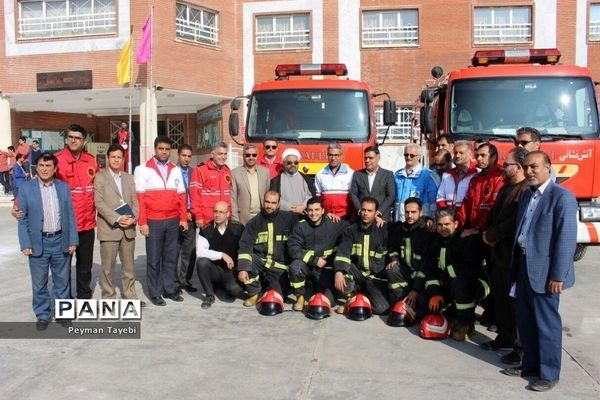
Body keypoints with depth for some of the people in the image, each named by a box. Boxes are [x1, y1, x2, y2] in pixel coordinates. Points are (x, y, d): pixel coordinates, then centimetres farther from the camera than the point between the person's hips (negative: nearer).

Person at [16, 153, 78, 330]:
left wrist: (73, 240, -1)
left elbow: (70, 216, 3)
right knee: (39, 284, 9)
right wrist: (25, 244, -8)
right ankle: (42, 315, 24)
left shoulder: (64, 187, 3)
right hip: (38, 243, -1)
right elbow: (22, 219, -2)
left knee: (62, 281, 13)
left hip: (61, 241, 2)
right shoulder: (26, 188, -2)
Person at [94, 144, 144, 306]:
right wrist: (117, 219, -17)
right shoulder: (100, 176, 0)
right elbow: (99, 202, -10)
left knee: (128, 265, 11)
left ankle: (130, 296, 20)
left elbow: (135, 201, 10)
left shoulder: (129, 177, 15)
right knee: (108, 266, 3)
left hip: (128, 228, 5)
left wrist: (133, 218, -7)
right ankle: (109, 298, 13)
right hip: (109, 228, -4)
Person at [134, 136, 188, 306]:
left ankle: (169, 289, 22)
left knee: (171, 257, 10)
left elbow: (181, 196, 11)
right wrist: (142, 222, -10)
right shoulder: (143, 169, -2)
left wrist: (183, 218, 5)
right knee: (154, 258, 5)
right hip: (153, 222, -3)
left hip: (173, 221, 4)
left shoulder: (176, 170, 9)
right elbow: (139, 198, -5)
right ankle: (155, 293, 15)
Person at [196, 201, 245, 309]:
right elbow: (200, 252, -19)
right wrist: (222, 255, -24)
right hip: (214, 269, 0)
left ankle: (224, 286, 13)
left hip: (231, 270, 0)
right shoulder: (206, 230, -7)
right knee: (201, 262, -31)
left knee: (236, 291, -28)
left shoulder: (238, 228, -4)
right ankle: (209, 295, -9)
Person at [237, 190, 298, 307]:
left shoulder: (288, 218, -1)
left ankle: (268, 282, 25)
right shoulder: (254, 222, 1)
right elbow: (245, 246, -9)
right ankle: (254, 294, -3)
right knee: (245, 262, -29)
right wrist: (242, 269, -21)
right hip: (259, 261, 1)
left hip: (280, 266, -1)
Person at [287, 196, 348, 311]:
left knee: (328, 301, -9)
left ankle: (318, 286, 28)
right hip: (307, 265, -1)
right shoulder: (300, 226, -6)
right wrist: (314, 260, -20)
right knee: (295, 266, -33)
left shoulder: (334, 224, -5)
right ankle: (300, 297, -7)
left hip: (326, 268, 1)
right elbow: (293, 249, -13)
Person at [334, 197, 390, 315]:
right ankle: (350, 298, -4)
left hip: (376, 277, -1)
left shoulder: (384, 231, -1)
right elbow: (342, 253, -14)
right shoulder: (351, 230, 1)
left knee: (381, 307, -23)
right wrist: (339, 272, -30)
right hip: (357, 274, 1)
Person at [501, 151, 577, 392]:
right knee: (525, 320, 16)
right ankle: (530, 365, 31)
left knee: (546, 323, 4)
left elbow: (567, 239, -17)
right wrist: (515, 266, 12)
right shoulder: (526, 195, 13)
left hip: (544, 270, -8)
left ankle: (549, 373, 18)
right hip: (523, 266, 8)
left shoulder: (562, 197, -12)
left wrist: (558, 276, -19)